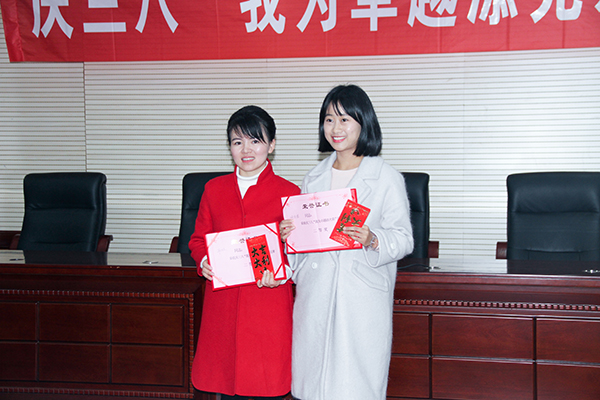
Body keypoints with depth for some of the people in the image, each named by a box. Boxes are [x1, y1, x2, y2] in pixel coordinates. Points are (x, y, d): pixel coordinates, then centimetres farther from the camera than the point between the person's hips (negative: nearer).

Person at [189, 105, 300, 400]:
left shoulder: (289, 193, -1)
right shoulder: (214, 189, 9)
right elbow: (199, 239, 16)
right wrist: (204, 262, -4)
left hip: (269, 305, -3)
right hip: (222, 305, 3)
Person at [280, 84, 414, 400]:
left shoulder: (386, 178, -1)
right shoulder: (313, 178, 13)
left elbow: (404, 239, -4)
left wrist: (372, 240, -22)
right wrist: (288, 234, -1)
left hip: (363, 299, -4)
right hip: (315, 295, 4)